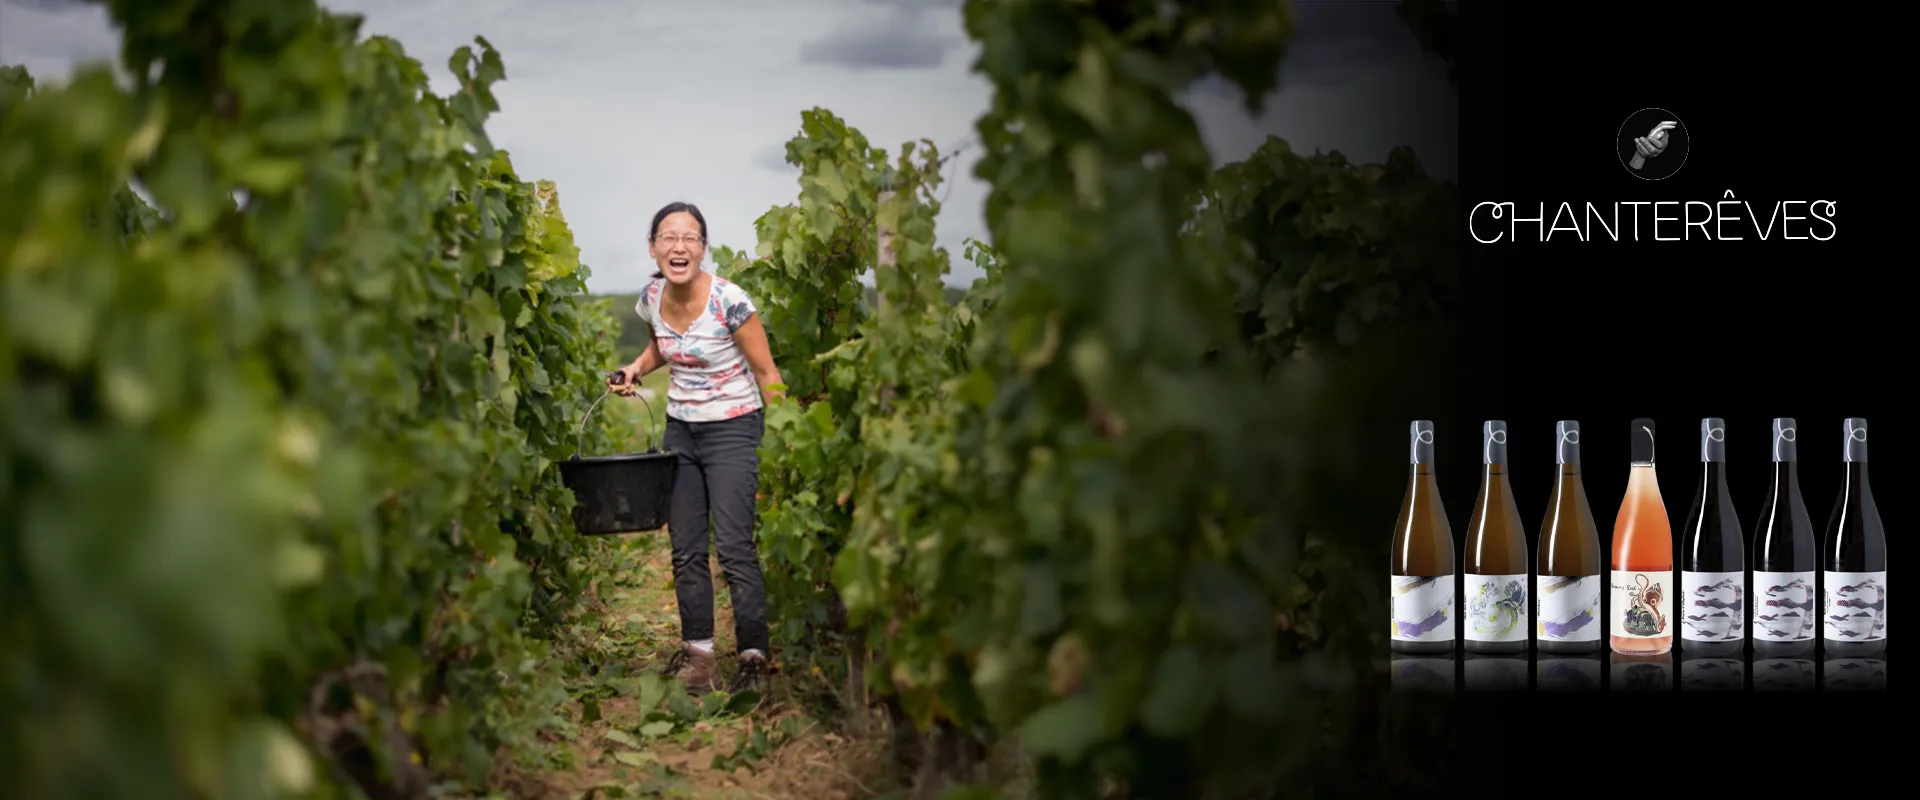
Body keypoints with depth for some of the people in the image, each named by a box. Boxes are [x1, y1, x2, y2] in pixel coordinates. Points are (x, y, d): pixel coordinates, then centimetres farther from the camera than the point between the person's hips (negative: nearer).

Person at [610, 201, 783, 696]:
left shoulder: (729, 301, -19)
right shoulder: (652, 298, -1)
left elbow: (766, 372, -12)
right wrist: (637, 369, 3)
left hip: (732, 429, -6)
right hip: (680, 429, 6)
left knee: (733, 548, -12)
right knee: (685, 550, 8)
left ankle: (754, 658, -4)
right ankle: (698, 652, 18)